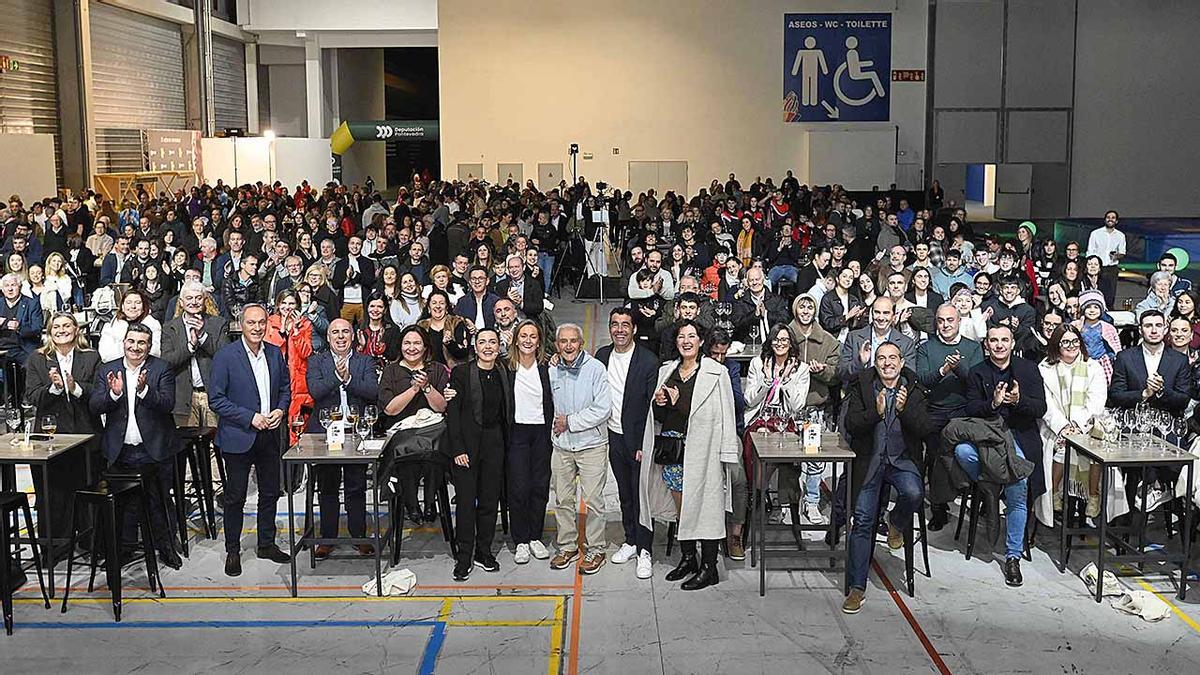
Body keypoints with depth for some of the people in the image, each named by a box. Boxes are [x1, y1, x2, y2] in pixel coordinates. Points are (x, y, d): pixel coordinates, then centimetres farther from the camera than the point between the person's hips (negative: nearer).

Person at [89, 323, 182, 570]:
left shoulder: (162, 369, -2)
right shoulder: (106, 371, 5)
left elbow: (168, 404, -14)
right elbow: (94, 406, -4)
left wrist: (144, 390, -30)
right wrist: (113, 393, -23)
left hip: (155, 450, -2)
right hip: (120, 452, 2)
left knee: (160, 503, 8)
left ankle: (166, 547, 22)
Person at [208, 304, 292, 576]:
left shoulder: (275, 353, 5)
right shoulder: (225, 356, -10)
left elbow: (286, 388, 16)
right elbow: (216, 399, -12)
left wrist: (280, 410, -4)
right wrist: (250, 417, -17)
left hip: (270, 434, 5)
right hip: (238, 437, -5)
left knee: (270, 493, 14)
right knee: (235, 498, 5)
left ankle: (267, 544, 28)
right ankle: (232, 551, 17)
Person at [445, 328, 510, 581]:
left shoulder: (504, 375, 7)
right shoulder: (461, 373, -5)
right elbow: (452, 413, -8)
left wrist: (506, 444, 5)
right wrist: (457, 449, -12)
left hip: (494, 444, 4)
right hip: (467, 445, -4)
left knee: (490, 500, 8)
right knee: (466, 501, -1)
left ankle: (484, 552, 20)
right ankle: (464, 557, 8)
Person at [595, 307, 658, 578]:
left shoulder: (648, 361, -13)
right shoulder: (602, 355, 4)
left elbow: (651, 406, -12)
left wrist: (644, 444, -15)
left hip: (638, 441, -5)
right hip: (614, 436, 5)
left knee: (641, 495, -1)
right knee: (625, 493, 16)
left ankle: (644, 551, 7)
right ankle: (631, 541, 29)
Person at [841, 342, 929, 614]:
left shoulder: (914, 391, 5)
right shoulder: (862, 388, 4)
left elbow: (923, 429, -6)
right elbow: (851, 425, -6)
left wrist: (904, 409, -23)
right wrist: (876, 412, -23)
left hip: (902, 459, 0)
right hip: (869, 459, 0)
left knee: (914, 493, -31)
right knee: (862, 519, -11)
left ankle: (897, 524, 5)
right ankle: (857, 587, -4)